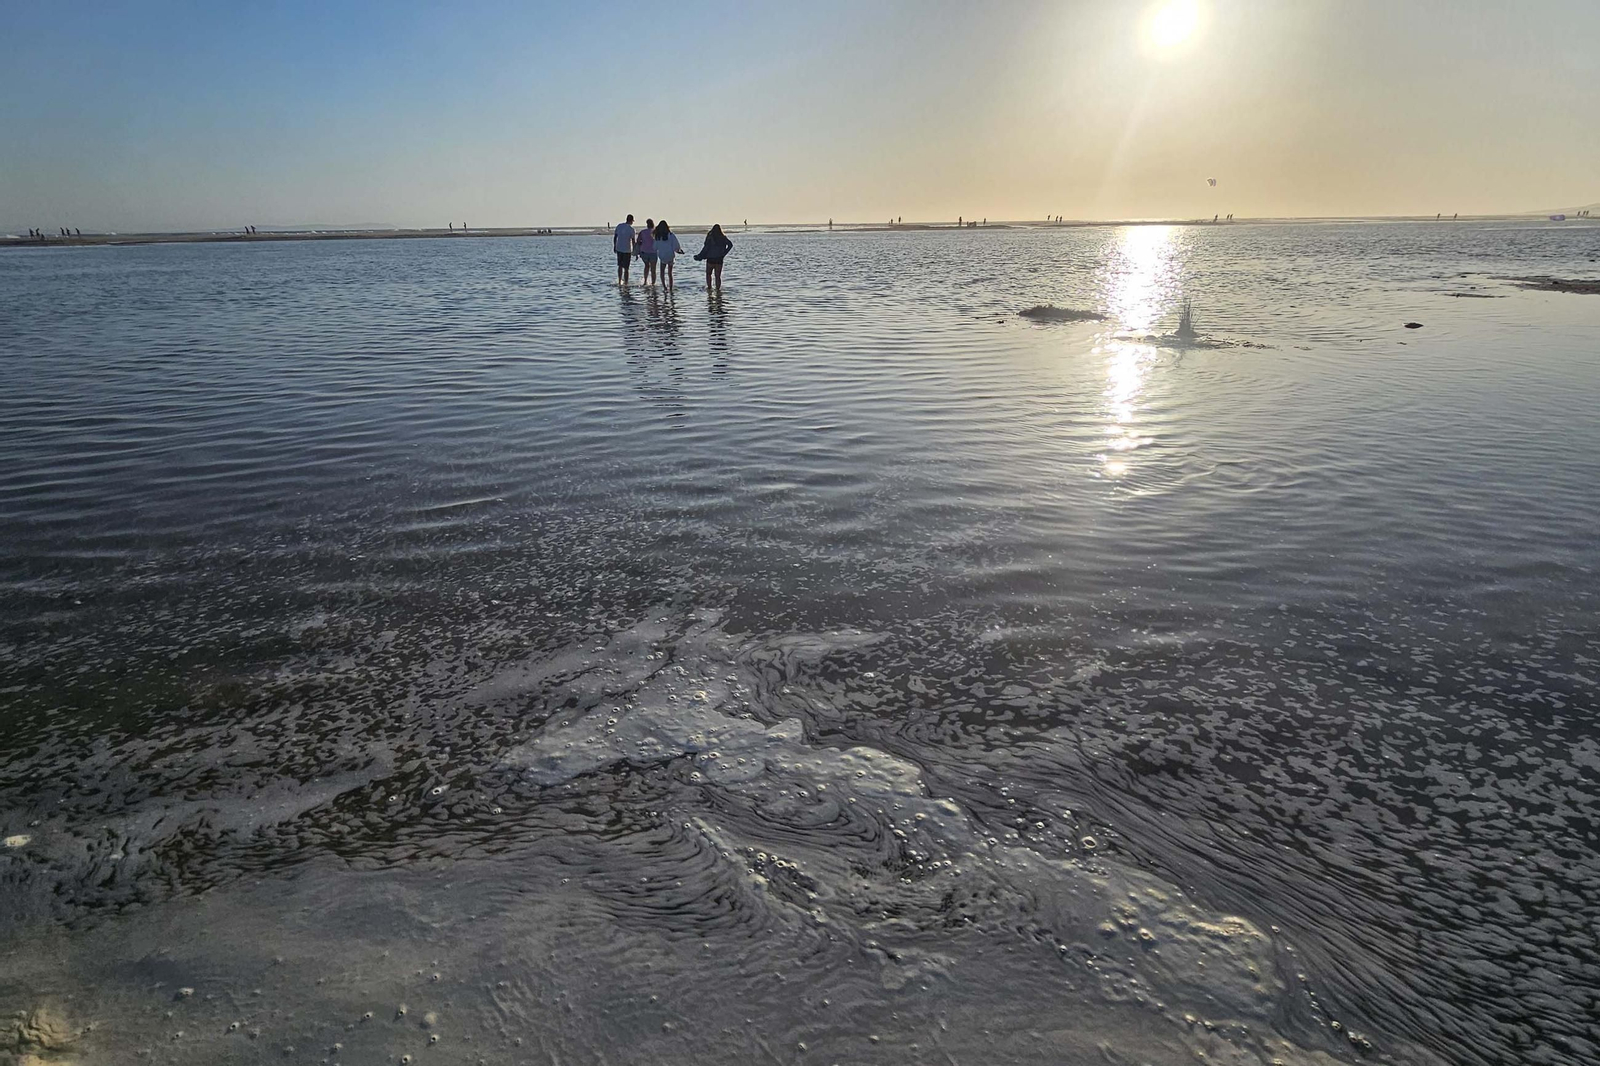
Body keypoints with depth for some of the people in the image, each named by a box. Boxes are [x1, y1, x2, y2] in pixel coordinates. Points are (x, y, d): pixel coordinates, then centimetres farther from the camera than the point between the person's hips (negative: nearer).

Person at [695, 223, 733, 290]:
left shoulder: (710, 237, -6)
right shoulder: (723, 238, 2)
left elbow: (706, 248, -11)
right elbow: (730, 245, -4)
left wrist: (699, 257, -5)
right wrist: (724, 253, 1)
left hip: (710, 259, -2)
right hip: (719, 259, 2)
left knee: (708, 274, 17)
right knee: (718, 276, 7)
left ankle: (709, 287, 13)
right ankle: (718, 289, 2)